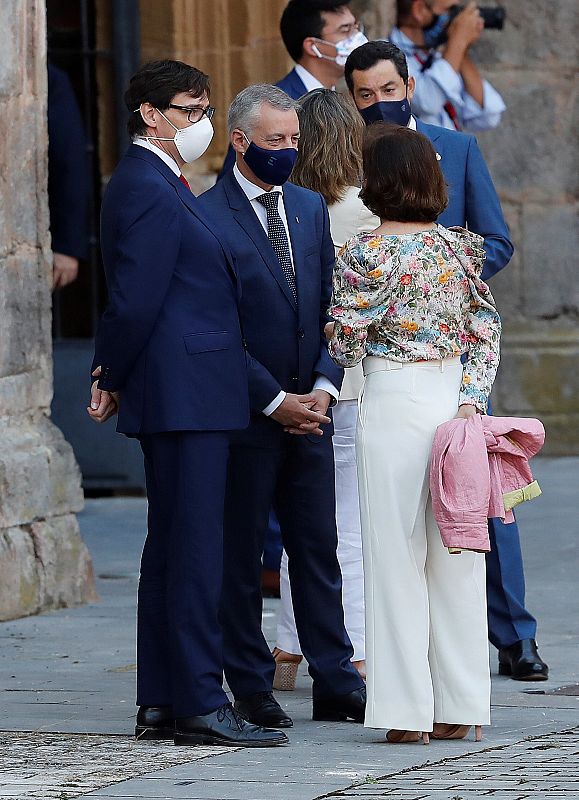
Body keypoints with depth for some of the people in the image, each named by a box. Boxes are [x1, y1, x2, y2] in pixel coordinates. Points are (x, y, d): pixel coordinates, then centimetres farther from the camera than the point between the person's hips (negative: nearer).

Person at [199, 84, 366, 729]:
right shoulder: (206, 217, -9)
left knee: (318, 549, 6)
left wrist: (324, 386, -2)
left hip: (309, 407, 5)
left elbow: (331, 306, 13)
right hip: (244, 411, -5)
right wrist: (274, 400, -13)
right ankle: (250, 688, 8)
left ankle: (335, 683, 10)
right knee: (240, 554, 2)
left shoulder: (310, 209, 12)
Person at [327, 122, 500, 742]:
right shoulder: (460, 248, 6)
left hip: (393, 405, -4)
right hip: (458, 399, 4)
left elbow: (346, 346, -6)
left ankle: (409, 711, 1)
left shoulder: (364, 254, -8)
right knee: (456, 555, 8)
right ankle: (458, 708, 10)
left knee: (398, 555, 1)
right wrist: (469, 399, -3)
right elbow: (487, 332, 2)